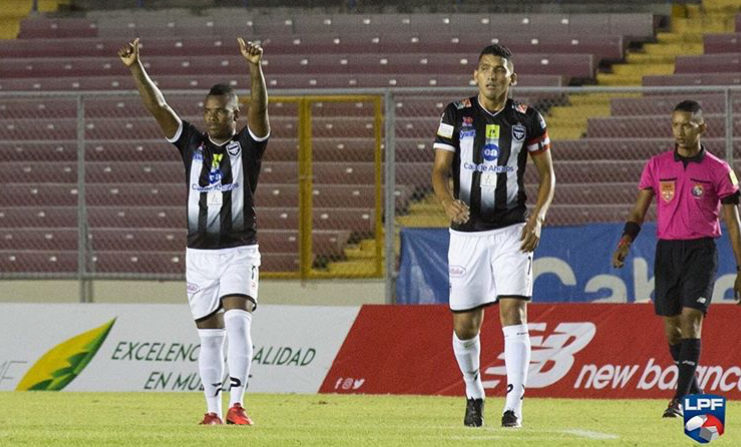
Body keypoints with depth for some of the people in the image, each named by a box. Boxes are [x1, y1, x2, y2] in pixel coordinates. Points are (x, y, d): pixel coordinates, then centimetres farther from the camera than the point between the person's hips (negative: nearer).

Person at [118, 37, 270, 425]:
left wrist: (254, 68, -35)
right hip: (199, 255, 3)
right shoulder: (192, 144, 7)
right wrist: (135, 67, -15)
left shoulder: (247, 145, 0)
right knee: (209, 335, 6)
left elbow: (259, 109, -18)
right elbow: (157, 107, -2)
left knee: (237, 321, -19)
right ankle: (213, 409, 13)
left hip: (239, 253, -3)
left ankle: (236, 405, -24)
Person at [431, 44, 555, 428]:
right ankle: (473, 394, 29)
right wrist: (449, 202, -23)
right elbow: (439, 171, -2)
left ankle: (514, 404, -16)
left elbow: (546, 173, 10)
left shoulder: (527, 120, 2)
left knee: (513, 312, -14)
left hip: (511, 231, -1)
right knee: (464, 324, 4)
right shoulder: (456, 115, 1)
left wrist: (538, 217, -5)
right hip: (466, 233, 1)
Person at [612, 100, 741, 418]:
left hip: (701, 250, -4)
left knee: (690, 320, -15)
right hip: (666, 251, 4)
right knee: (671, 327, 7)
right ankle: (696, 394, 24)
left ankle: (681, 399, -19)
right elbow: (638, 211, 6)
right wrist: (626, 242, -12)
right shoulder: (657, 166, 6)